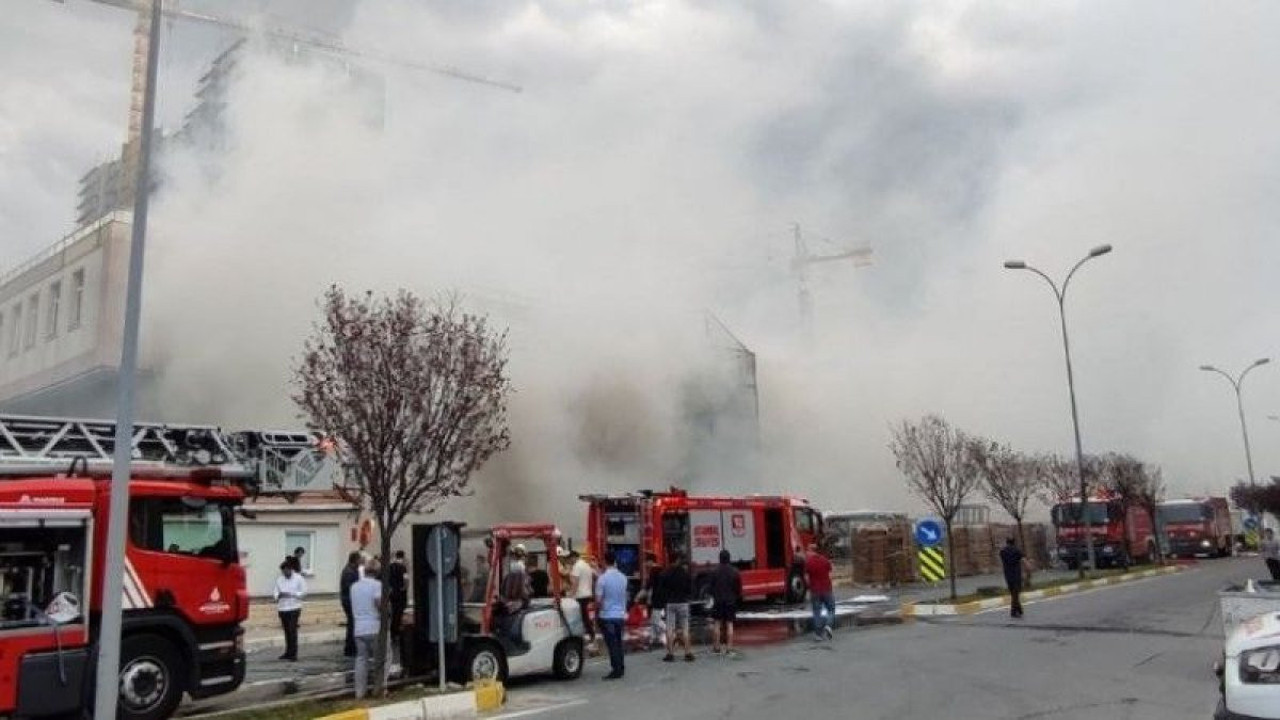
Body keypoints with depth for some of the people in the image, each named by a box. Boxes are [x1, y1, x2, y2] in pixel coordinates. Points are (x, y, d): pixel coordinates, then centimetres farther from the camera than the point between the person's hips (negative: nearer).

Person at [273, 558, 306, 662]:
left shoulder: (298, 578, -2)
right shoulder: (279, 579, 7)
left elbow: (304, 592, -2)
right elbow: (276, 591, 7)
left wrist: (291, 594, -13)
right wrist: (278, 595, -16)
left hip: (294, 608, -3)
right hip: (282, 608, 3)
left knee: (292, 630, -9)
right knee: (287, 631, 8)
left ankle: (293, 654, -6)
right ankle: (288, 652, 21)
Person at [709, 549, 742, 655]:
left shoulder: (715, 571, -6)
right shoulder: (735, 572, -3)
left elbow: (711, 587, 0)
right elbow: (739, 588, 1)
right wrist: (738, 598, 15)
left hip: (718, 601, -1)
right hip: (731, 601, 1)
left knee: (717, 624, 7)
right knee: (729, 624, 2)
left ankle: (716, 647, 8)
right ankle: (729, 648, 0)